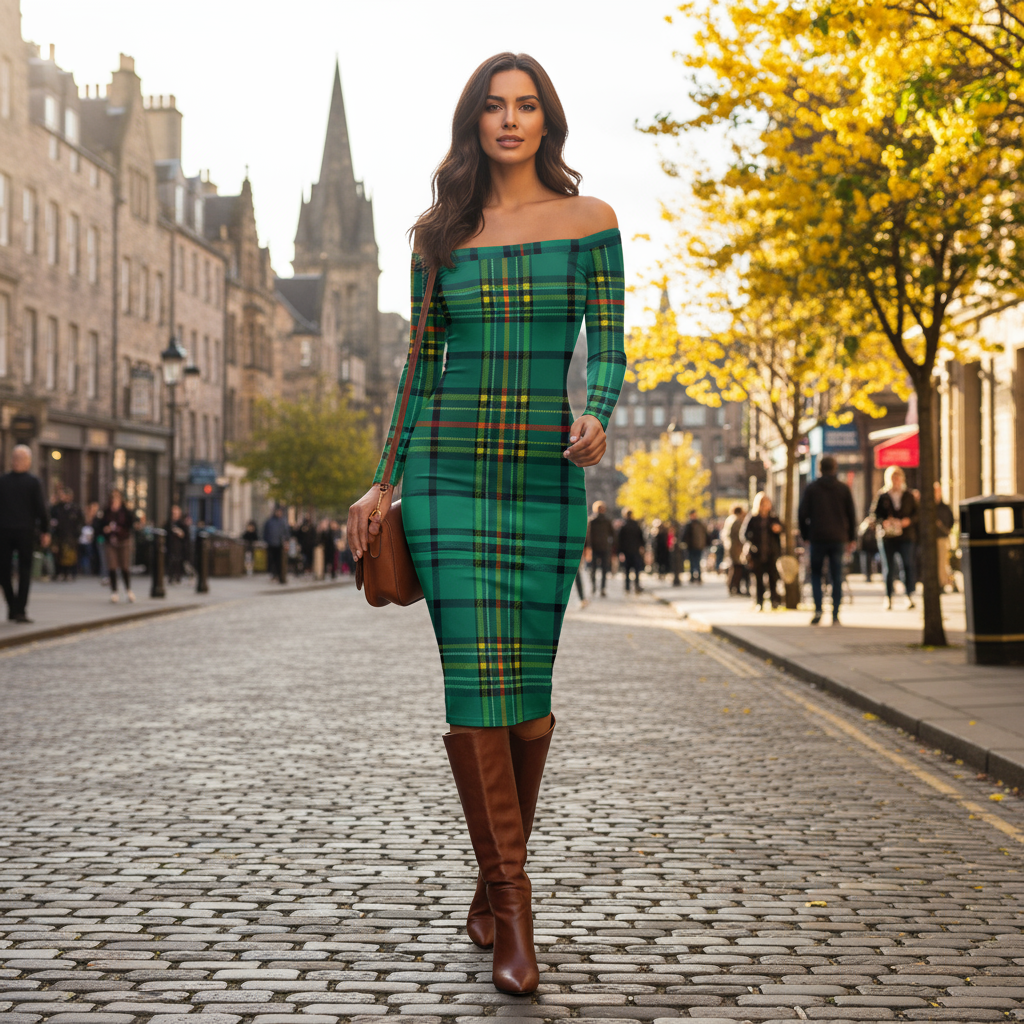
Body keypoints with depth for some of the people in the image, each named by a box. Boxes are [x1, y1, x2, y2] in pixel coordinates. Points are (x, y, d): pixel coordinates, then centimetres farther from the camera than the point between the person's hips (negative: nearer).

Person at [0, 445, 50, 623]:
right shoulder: (33, 482, -6)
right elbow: (41, 508, -8)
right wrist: (45, 531, 1)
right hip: (25, 531, -2)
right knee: (25, 570, 3)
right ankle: (20, 610, -3)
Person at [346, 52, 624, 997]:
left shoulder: (589, 222, 5)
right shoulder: (439, 236, 9)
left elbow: (608, 348, 0)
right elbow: (422, 365, 13)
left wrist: (595, 419, -21)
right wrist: (387, 482, 10)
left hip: (545, 476, 0)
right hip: (449, 469, 0)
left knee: (527, 683, 3)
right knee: (475, 676, -8)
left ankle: (498, 875, 23)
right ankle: (512, 902, -4)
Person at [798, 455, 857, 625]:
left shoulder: (812, 488, 0)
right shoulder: (843, 488, 6)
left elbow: (802, 514, -2)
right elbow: (851, 514, 8)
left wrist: (805, 535, 9)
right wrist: (851, 538, 15)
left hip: (817, 537, -1)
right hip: (838, 538, 1)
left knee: (816, 574, 9)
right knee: (836, 578, 5)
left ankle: (818, 610, -7)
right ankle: (835, 615, 1)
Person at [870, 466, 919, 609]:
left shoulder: (908, 496, 10)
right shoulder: (882, 496, 5)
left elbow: (916, 513, 11)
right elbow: (874, 514, 3)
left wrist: (909, 520, -9)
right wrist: (883, 522, -15)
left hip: (906, 536, 1)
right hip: (887, 537, -1)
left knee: (907, 565, -7)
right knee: (888, 568, 2)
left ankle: (909, 596, -5)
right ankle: (888, 597, 9)